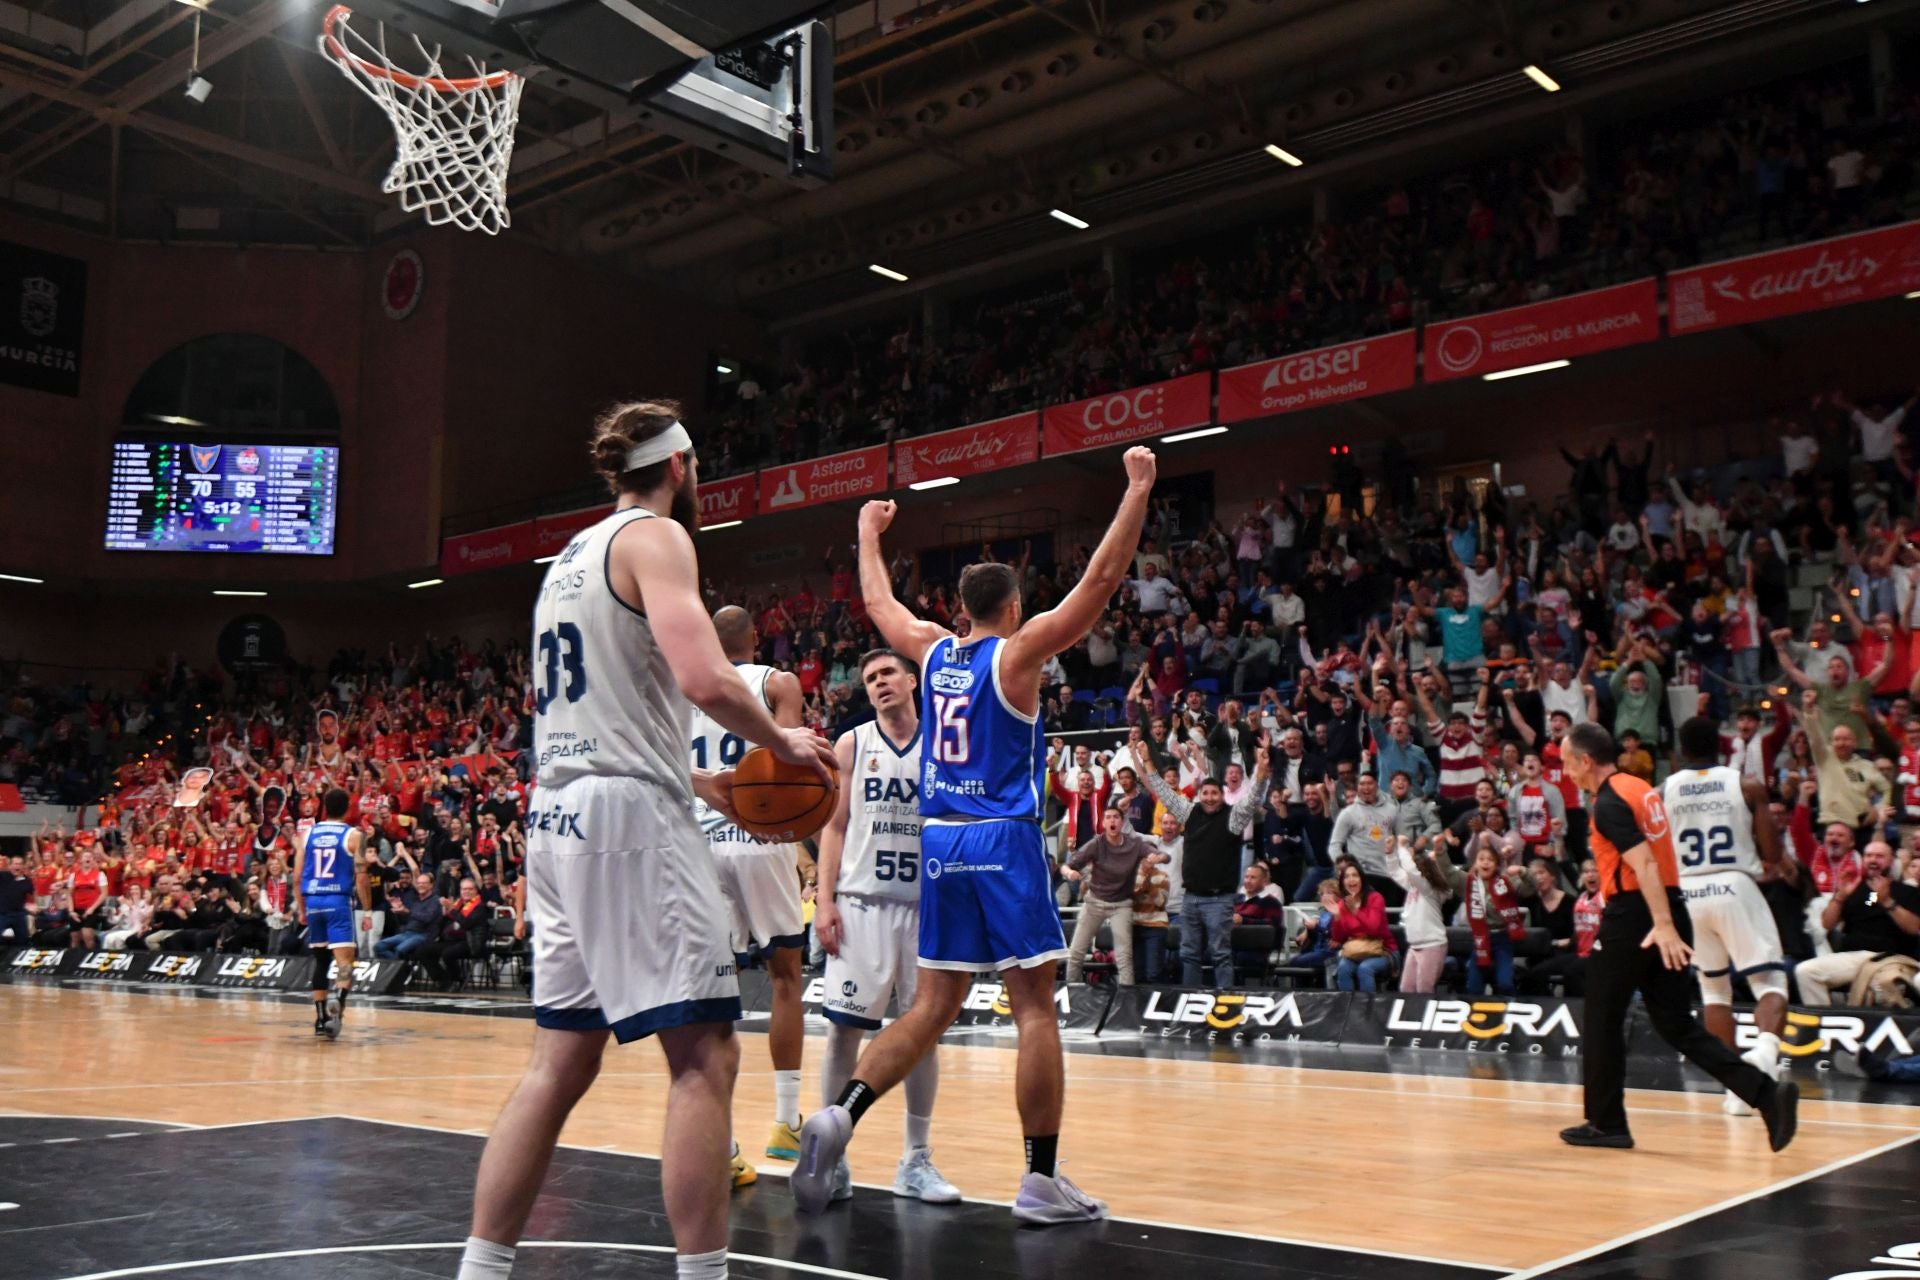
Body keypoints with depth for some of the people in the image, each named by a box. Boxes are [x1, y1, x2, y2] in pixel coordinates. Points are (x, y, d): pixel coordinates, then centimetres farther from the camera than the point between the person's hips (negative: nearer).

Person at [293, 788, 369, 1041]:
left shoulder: (308, 833, 9)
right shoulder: (352, 835, -2)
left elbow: (297, 877, 9)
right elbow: (361, 877, -7)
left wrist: (302, 909, 18)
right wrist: (367, 909, 1)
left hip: (313, 901, 5)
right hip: (339, 901, -4)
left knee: (320, 959, 17)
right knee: (344, 960, -10)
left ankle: (320, 1019, 21)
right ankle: (336, 1002, -37)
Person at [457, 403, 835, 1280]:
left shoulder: (570, 558, 23)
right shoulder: (655, 537, -4)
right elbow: (704, 679, -21)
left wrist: (699, 782, 25)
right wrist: (782, 741, -3)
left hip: (558, 817, 9)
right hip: (630, 816, -9)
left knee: (561, 1062, 12)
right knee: (704, 1054, -7)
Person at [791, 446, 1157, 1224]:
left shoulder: (933, 649, 10)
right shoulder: (1018, 652, -5)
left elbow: (879, 603, 28)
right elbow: (1100, 580, -9)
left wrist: (868, 535, 45)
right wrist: (1138, 489, -5)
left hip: (940, 840, 6)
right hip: (1003, 840, -6)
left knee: (933, 1007, 13)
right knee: (1034, 1008, -1)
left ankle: (840, 1114, -3)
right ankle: (1041, 1181, 1)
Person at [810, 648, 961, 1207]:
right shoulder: (852, 745, 5)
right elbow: (834, 826, 6)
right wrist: (825, 899, -5)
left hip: (927, 904, 1)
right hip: (862, 903, -1)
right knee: (844, 1027, -3)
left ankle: (916, 1161, 15)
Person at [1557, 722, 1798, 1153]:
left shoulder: (1609, 803, -13)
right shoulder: (1640, 788, 15)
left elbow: (1644, 863, -23)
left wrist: (1662, 925, -30)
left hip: (1632, 916, -9)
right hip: (1667, 913, 9)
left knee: (1602, 1023, 6)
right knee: (1676, 1025, 8)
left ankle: (1606, 1123, 13)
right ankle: (1766, 1092, -4)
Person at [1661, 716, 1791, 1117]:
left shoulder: (1662, 793, 3)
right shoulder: (1748, 786, 0)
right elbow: (1772, 856, -2)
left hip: (1686, 893, 2)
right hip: (1735, 888, -2)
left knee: (1714, 987, 16)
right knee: (1770, 981, 2)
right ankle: (1766, 1048, -27)